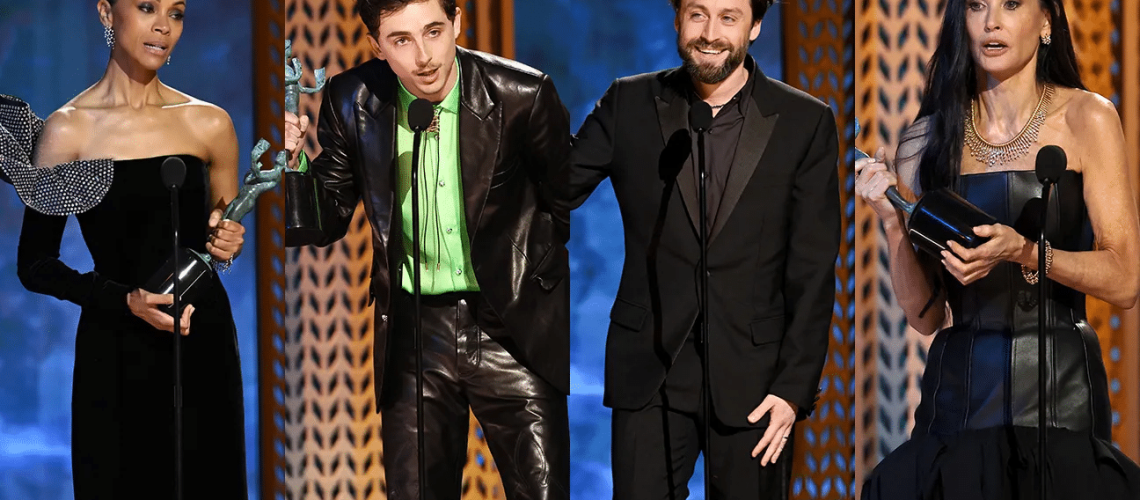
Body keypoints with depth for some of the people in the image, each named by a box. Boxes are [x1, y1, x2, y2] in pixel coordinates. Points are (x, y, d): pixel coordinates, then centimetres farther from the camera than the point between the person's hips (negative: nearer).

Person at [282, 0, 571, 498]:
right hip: (413, 330, 2)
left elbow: (570, 203, 4)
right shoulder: (351, 102, -5)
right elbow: (327, 224, 1)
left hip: (513, 327, -2)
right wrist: (295, 159, -17)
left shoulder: (522, 95, -12)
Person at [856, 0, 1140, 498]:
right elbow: (925, 316, 6)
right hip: (959, 393, 2)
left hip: (1060, 393, -2)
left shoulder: (1085, 118, 0)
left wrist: (1024, 252, -20)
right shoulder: (927, 140, 6)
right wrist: (892, 220, -9)